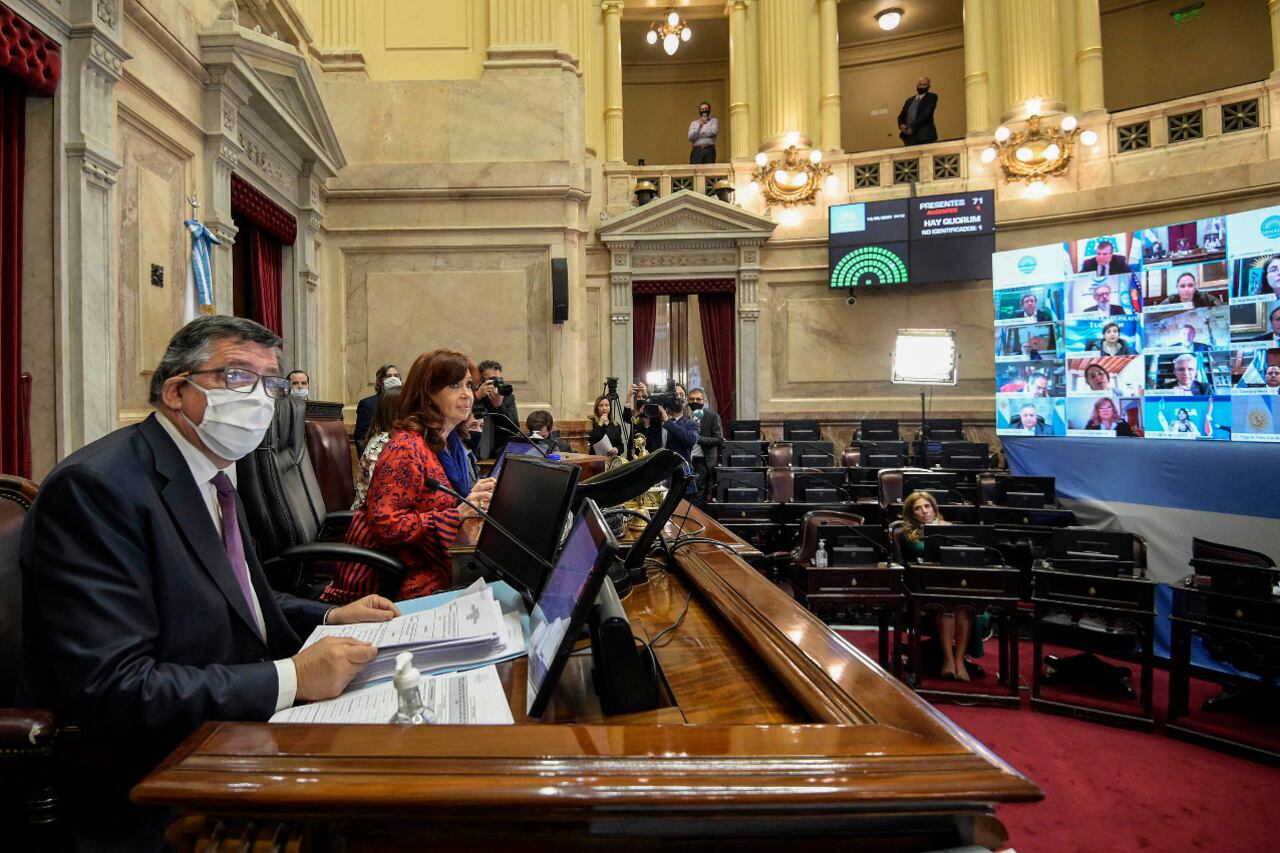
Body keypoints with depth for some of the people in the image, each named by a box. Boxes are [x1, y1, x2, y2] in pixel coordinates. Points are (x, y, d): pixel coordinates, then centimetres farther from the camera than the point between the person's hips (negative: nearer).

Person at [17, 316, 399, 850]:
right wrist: (291, 678, -27)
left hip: (234, 738, 8)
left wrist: (330, 618, 3)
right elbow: (110, 692, -26)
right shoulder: (96, 486, -20)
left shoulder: (213, 473, 7)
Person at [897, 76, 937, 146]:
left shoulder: (932, 97, 5)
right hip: (909, 137, 4)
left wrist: (912, 128, -15)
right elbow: (901, 116, 21)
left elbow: (926, 114, -8)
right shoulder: (910, 100, 22)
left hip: (924, 136, -4)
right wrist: (902, 125, -3)